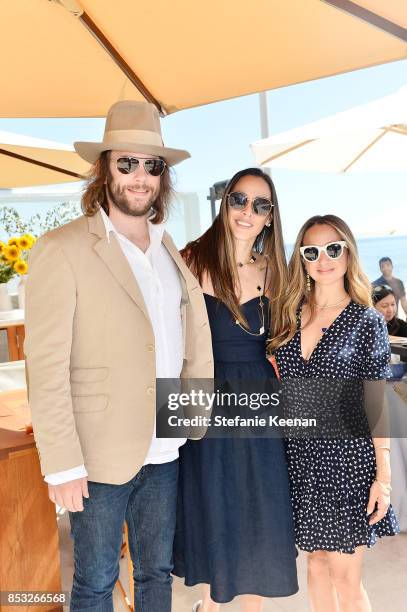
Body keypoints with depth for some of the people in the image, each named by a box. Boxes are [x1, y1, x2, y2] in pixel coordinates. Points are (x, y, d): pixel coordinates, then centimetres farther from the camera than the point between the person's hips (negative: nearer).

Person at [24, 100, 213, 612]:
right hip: (99, 456, -5)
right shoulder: (62, 249, -11)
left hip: (164, 453, 6)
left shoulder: (171, 252, 8)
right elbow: (46, 367, -14)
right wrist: (63, 465, -15)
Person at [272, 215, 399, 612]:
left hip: (346, 456, -3)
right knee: (316, 562, 17)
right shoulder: (288, 316, 4)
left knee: (345, 578, 5)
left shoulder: (367, 322, -6)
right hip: (300, 456, 4)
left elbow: (376, 405, -5)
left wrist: (383, 477, -8)